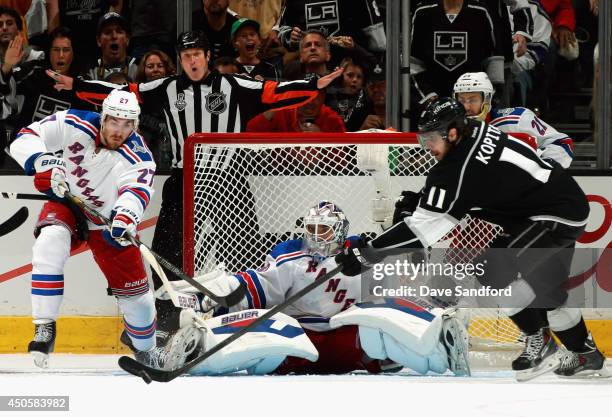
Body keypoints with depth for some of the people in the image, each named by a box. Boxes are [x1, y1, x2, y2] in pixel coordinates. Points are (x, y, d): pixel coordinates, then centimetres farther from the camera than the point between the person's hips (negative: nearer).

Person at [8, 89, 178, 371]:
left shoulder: (139, 157, -23)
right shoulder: (74, 126, -20)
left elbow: (137, 190, -42)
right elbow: (24, 140, -20)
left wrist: (126, 217, -64)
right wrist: (42, 162, -42)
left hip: (107, 222, 1)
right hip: (65, 206, -1)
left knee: (135, 289, 4)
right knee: (50, 241, -34)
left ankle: (146, 349, 33)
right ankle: (44, 327, -28)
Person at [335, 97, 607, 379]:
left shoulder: (459, 168, -24)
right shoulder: (477, 132, 2)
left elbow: (422, 228, -23)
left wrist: (365, 254, -20)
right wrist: (422, 201, 7)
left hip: (557, 215, -10)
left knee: (494, 269, -15)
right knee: (546, 290, 21)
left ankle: (539, 342, -1)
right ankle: (586, 354, 36)